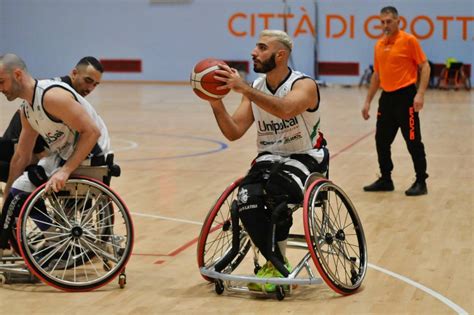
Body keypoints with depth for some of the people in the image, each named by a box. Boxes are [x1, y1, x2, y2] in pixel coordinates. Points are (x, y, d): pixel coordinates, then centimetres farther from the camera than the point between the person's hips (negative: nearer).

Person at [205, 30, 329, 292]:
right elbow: (233, 132, -1)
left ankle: (276, 263, -19)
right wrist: (216, 104, -18)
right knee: (247, 200, -27)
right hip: (269, 158, 5)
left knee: (275, 186, -37)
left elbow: (285, 109, -35)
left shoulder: (304, 85, -12)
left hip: (305, 159, -5)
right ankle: (279, 267, -13)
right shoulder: (255, 89, 6)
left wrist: (243, 88, -41)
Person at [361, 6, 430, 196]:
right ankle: (385, 180, 21)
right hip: (387, 97, 7)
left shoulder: (409, 40, -7)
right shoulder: (379, 45, 12)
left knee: (413, 141, -3)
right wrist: (368, 101, 17)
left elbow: (424, 67, -8)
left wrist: (420, 94, -18)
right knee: (382, 141, 10)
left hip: (405, 96, -7)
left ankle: (421, 182, 5)